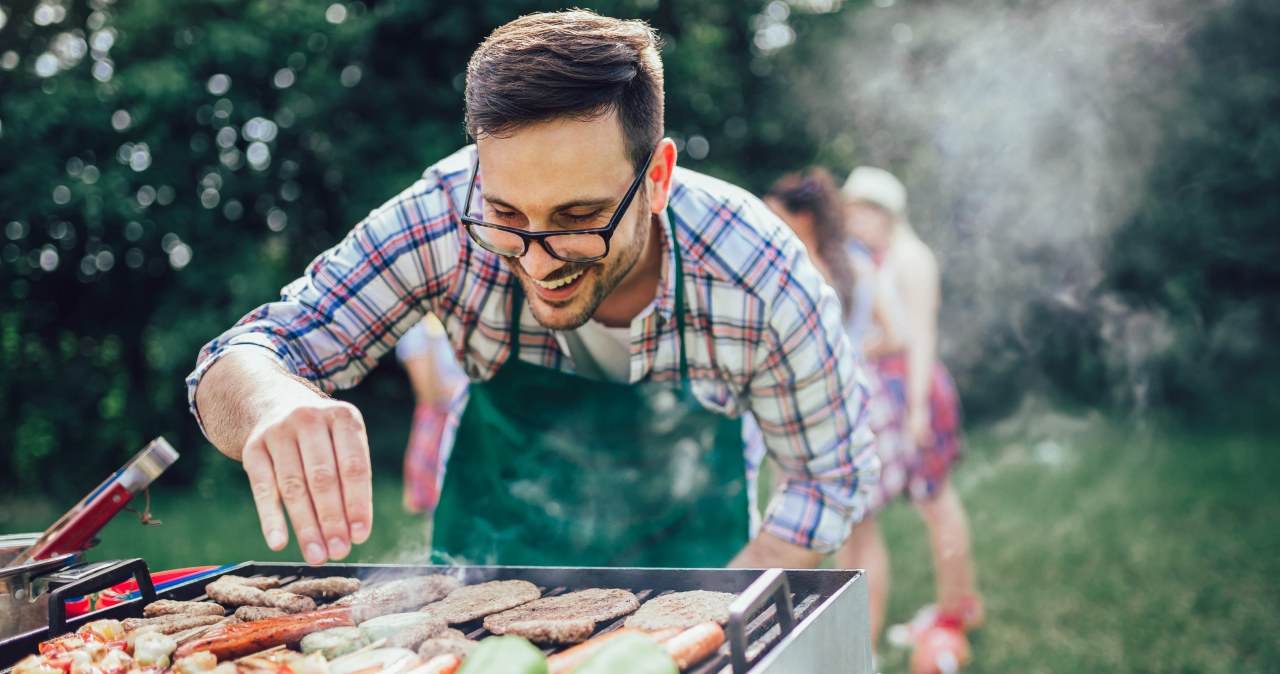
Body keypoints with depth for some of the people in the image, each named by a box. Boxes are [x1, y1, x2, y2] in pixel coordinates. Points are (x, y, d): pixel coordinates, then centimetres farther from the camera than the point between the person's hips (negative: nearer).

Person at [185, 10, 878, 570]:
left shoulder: (762, 283, -26)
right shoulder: (446, 217, -25)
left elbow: (832, 472, -10)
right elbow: (237, 364, -22)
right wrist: (274, 402, -46)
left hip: (688, 574, 0)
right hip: (488, 565, 1)